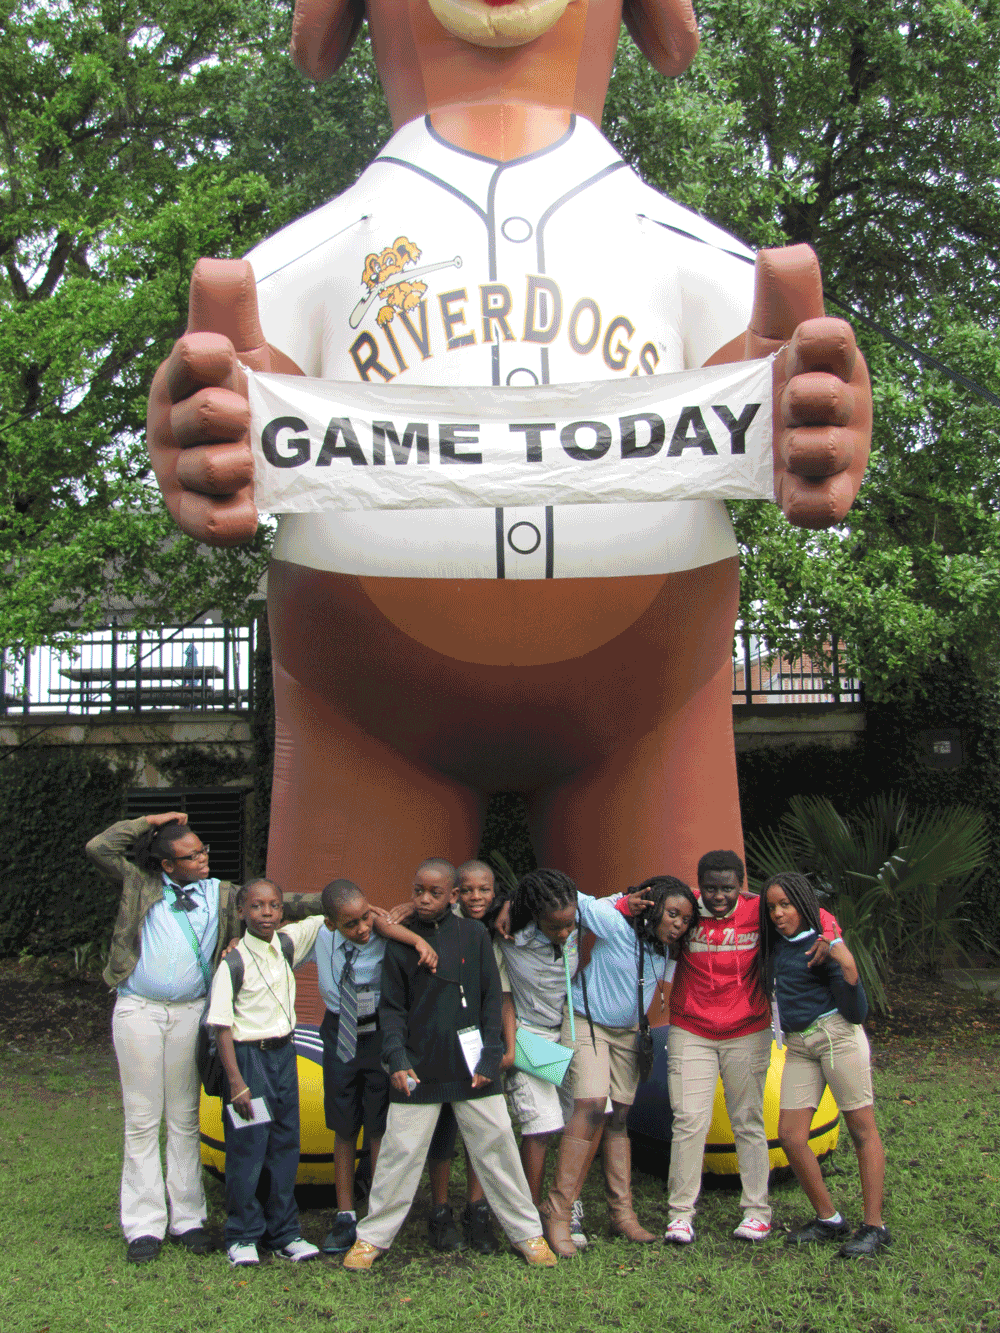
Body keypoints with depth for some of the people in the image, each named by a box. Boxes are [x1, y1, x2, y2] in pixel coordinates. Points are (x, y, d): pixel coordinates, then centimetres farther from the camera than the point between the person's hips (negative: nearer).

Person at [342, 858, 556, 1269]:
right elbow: (391, 1007, 1)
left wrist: (490, 1058, -4)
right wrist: (396, 1058, -12)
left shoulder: (474, 935, 1)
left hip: (471, 1066, 0)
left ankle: (528, 1233, 20)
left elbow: (491, 999, 3)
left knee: (497, 1147, 6)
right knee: (400, 1151, 4)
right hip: (418, 1067, 0)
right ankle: (372, 1236, 20)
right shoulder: (400, 942, 0)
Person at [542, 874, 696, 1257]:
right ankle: (557, 1212, -18)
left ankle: (623, 1214, 16)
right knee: (591, 1107, -22)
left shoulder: (668, 948, -2)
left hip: (627, 1032, 7)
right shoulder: (617, 924, -23)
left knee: (618, 1119, 9)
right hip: (588, 1023, -7)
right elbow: (572, 899, -18)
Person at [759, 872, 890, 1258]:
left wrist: (848, 968, -25)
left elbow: (856, 1013, -11)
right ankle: (828, 1219, 16)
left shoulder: (824, 944, -8)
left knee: (862, 1128, -1)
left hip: (836, 1035, -7)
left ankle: (874, 1227, 6)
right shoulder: (775, 947, 10)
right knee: (790, 1135, 1)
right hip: (797, 1046, 7)